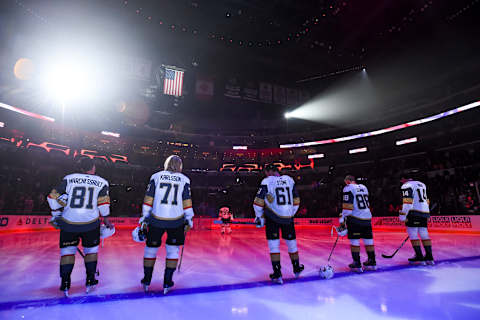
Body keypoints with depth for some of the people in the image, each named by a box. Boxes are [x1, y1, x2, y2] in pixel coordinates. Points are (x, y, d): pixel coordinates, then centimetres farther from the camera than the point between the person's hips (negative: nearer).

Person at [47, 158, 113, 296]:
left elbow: (53, 196, 5)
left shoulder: (69, 179, 6)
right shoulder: (101, 182, 1)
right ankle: (90, 281, 24)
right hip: (90, 224, 0)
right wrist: (106, 220, 8)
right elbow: (103, 203, -5)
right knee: (91, 249, 18)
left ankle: (65, 284, 16)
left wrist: (56, 215, 17)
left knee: (67, 250, 17)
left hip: (69, 223, 1)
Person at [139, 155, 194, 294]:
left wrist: (144, 218, 10)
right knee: (173, 249, 17)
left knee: (151, 247, 19)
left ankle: (146, 281, 34)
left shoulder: (156, 177, 3)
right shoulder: (184, 180, 2)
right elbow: (187, 203, 1)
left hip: (156, 220, 1)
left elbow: (148, 200, 3)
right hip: (176, 221, 0)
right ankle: (167, 284, 21)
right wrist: (189, 220, 9)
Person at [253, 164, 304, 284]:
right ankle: (297, 269, 38)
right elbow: (296, 201, 14)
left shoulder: (266, 182, -5)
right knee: (291, 242, 19)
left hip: (272, 218, -4)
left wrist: (259, 218, 4)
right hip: (288, 218, 4)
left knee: (274, 245, 6)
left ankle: (277, 274, 6)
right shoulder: (289, 180, 7)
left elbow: (258, 201, -8)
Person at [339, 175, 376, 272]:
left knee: (354, 241, 1)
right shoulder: (364, 187, 16)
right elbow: (367, 204, 20)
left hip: (355, 219, -7)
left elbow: (348, 206, -13)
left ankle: (357, 265, 4)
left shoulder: (348, 188, -6)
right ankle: (372, 262, 24)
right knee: (368, 240, 14)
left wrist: (342, 219, -7)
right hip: (367, 218, 7)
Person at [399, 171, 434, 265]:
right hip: (425, 212, 8)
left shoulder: (407, 186, -4)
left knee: (413, 234, -3)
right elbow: (426, 200, 24)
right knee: (424, 234, 11)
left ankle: (419, 257, -4)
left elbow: (407, 201, -15)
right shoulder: (422, 184, 22)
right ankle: (429, 257, 12)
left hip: (414, 212, -8)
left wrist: (403, 215, -17)